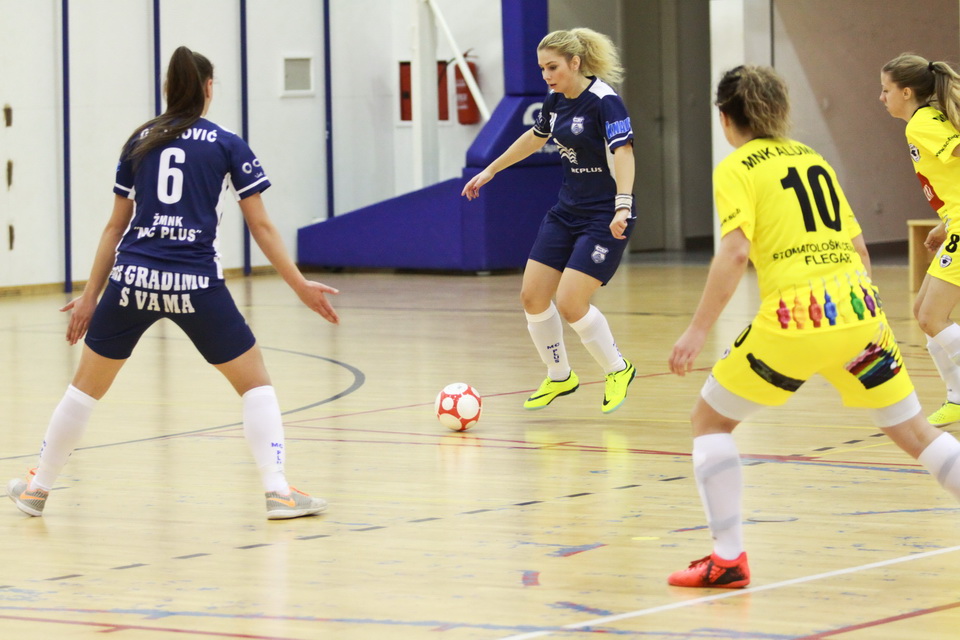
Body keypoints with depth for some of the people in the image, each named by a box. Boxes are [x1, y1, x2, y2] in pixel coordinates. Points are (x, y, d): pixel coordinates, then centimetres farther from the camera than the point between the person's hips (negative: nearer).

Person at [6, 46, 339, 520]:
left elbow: (116, 225, 16)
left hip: (131, 278, 3)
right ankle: (278, 491, -2)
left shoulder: (140, 141, 13)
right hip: (195, 283, -3)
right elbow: (261, 226, 3)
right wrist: (300, 286, 8)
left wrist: (90, 295, 20)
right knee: (255, 383, 10)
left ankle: (36, 488, 26)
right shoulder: (228, 146, 5)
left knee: (86, 386, 17)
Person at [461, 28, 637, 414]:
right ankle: (559, 377, 23)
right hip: (566, 212, 8)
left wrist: (622, 207, -45)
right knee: (532, 296, 3)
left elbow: (623, 153, -31)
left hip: (604, 218, -8)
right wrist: (490, 171, 32)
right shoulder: (556, 101, 5)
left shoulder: (604, 101, -19)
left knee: (570, 303, -15)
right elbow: (535, 137, 25)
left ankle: (618, 370, 9)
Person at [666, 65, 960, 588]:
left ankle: (728, 559, 5)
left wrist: (697, 331, -12)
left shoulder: (736, 169, 1)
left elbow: (735, 252, -14)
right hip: (858, 308, 6)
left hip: (794, 318, -5)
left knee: (709, 420, 12)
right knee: (914, 432, 13)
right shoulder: (811, 157, 19)